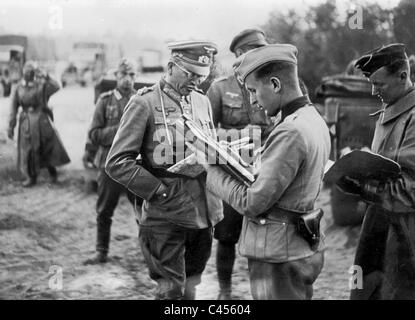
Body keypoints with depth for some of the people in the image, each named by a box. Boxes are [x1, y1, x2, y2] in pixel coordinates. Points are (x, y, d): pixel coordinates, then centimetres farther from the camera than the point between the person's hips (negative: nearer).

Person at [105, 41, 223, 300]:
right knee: (172, 291, -2)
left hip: (204, 215, 6)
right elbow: (117, 164, -12)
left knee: (190, 289, 16)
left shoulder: (203, 102, 11)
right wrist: (160, 191, -15)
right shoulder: (145, 103, -8)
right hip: (165, 217, -6)